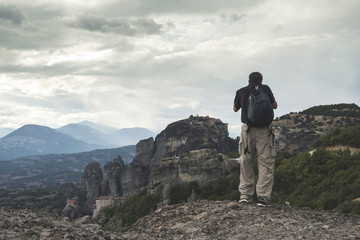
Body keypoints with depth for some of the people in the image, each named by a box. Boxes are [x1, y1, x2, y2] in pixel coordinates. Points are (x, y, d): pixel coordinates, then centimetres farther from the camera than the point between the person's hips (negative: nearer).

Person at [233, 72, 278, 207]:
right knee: (266, 162, 0)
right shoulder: (265, 89, 4)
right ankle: (263, 197, -9)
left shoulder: (241, 91, 8)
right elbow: (274, 106, 16)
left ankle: (245, 194, 9)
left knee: (246, 161, 14)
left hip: (247, 128, 2)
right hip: (263, 129, -2)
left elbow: (235, 109, 24)